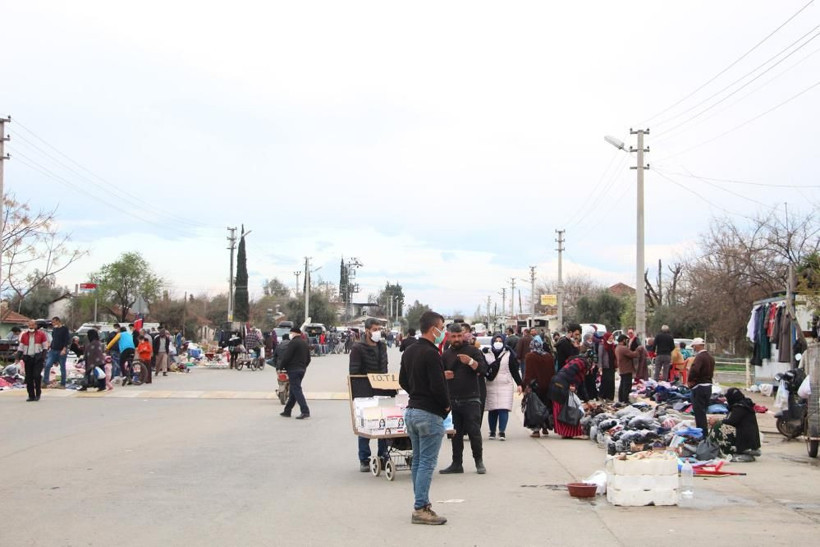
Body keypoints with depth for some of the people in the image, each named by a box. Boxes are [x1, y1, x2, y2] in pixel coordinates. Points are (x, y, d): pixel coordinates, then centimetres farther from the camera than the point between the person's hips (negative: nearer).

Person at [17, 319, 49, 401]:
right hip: (28, 358, 3)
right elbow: (21, 347, 15)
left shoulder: (41, 334, 4)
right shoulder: (24, 335, 12)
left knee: (37, 375, -15)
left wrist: (43, 357, -6)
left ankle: (38, 393, 2)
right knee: (28, 378, 2)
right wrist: (18, 357, 4)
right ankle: (31, 396, 10)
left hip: (37, 358, -3)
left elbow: (45, 347, 4)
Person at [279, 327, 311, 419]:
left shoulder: (293, 343, -12)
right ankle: (287, 411, 23)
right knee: (293, 391, 15)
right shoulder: (305, 343, 16)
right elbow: (308, 359, 20)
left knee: (296, 390, -10)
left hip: (293, 370, -9)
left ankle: (305, 411, -19)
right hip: (302, 369, 9)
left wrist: (280, 367, -4)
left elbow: (286, 357, -15)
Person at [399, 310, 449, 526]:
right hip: (430, 414, -9)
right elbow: (438, 385, -22)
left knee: (418, 460, 15)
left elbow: (403, 381, 18)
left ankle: (421, 503, 21)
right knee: (427, 462, -5)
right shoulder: (431, 354, -18)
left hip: (411, 411, 9)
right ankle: (420, 509, -5)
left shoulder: (409, 352, 11)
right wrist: (446, 405, -6)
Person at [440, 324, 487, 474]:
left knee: (474, 431, -6)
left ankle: (479, 462, 8)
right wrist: (444, 375, -7)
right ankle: (457, 463, 15)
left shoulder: (473, 351, 2)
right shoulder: (445, 355, 12)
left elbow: (483, 370, -7)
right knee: (455, 433, 8)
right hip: (452, 399, 4)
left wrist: (470, 362, -22)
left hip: (471, 399, -4)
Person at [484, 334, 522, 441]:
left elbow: (515, 370, 7)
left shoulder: (509, 354, 6)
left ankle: (502, 431, -11)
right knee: (492, 410, 3)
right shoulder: (487, 355, 7)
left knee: (504, 409, -10)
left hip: (506, 385, -1)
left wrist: (519, 384, 3)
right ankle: (492, 431, 12)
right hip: (491, 386, 1)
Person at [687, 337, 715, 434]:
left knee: (699, 412, -4)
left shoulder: (700, 357, -18)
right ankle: (705, 432, 26)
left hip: (699, 387, -10)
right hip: (708, 385, 10)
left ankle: (702, 433, -3)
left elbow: (694, 370, -32)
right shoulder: (710, 357, 14)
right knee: (703, 411, 19)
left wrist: (690, 380, -17)